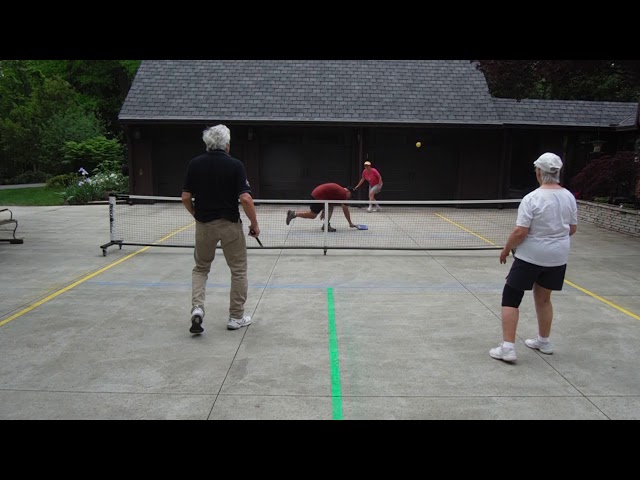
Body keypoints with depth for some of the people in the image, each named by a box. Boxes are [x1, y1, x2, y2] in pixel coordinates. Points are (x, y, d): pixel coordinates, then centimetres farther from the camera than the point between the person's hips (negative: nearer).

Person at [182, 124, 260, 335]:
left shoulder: (195, 164, 0)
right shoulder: (235, 165, -10)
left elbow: (186, 197, 0)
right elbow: (245, 198, -18)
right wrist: (254, 224, -6)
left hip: (204, 224, 3)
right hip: (230, 225, -3)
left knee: (200, 268, 20)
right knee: (238, 270, 12)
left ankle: (197, 308, 1)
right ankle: (236, 317, 18)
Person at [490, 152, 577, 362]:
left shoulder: (532, 199, -18)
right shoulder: (569, 197, 0)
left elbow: (520, 232, -20)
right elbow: (572, 228, 9)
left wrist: (506, 250, -5)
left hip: (530, 257, -6)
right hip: (558, 258, 7)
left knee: (510, 298, 3)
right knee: (543, 299, 22)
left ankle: (507, 347, 0)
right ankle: (544, 341, 37)